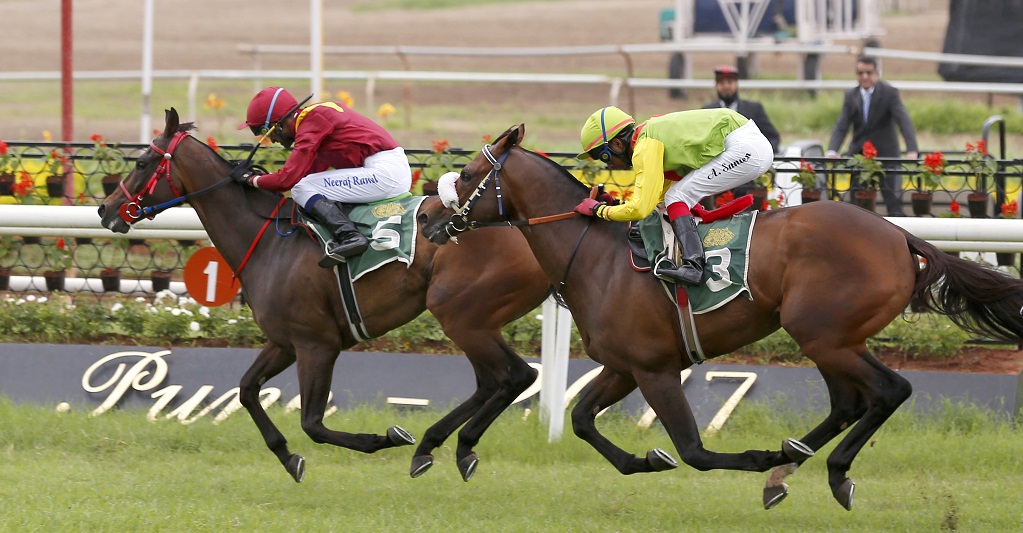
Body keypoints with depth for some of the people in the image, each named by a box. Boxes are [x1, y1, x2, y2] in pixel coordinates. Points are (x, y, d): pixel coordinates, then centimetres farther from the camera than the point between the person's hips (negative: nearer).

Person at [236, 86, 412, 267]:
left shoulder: (310, 124, -11)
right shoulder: (317, 113, 18)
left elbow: (288, 179, -15)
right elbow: (316, 170, 22)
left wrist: (251, 179, 1)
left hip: (384, 171, -10)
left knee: (302, 189, -12)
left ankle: (350, 236, -26)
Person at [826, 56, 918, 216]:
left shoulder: (890, 93, -8)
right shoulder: (851, 95, 3)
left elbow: (904, 121, -19)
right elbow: (841, 126, -3)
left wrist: (912, 150, -35)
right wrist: (832, 150, -22)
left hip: (886, 155, -4)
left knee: (893, 204, -8)